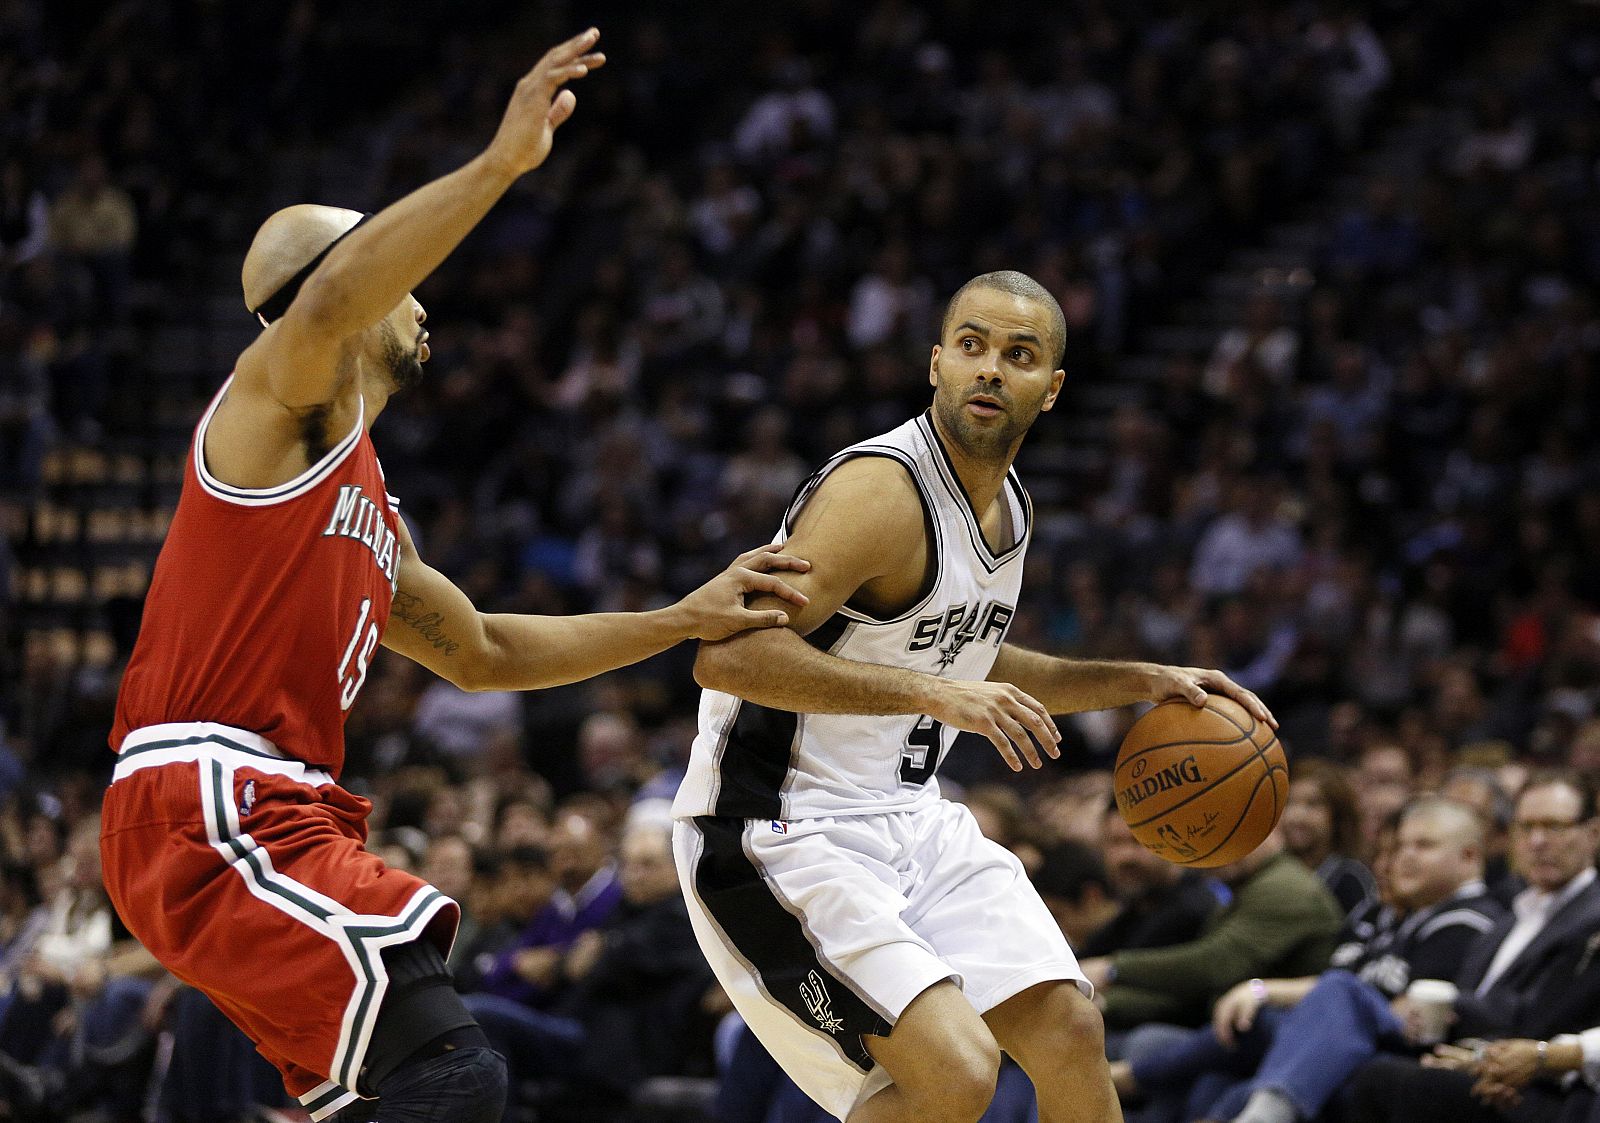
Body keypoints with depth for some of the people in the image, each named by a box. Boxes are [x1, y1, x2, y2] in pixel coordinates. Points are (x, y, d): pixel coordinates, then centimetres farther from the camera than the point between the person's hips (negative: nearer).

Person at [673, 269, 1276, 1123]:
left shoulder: (1005, 503, 9)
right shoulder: (882, 490, -21)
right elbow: (728, 655, -31)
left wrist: (1140, 682, 19)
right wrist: (931, 692, -36)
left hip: (908, 817, 9)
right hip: (781, 833, -9)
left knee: (1068, 1031, 4)